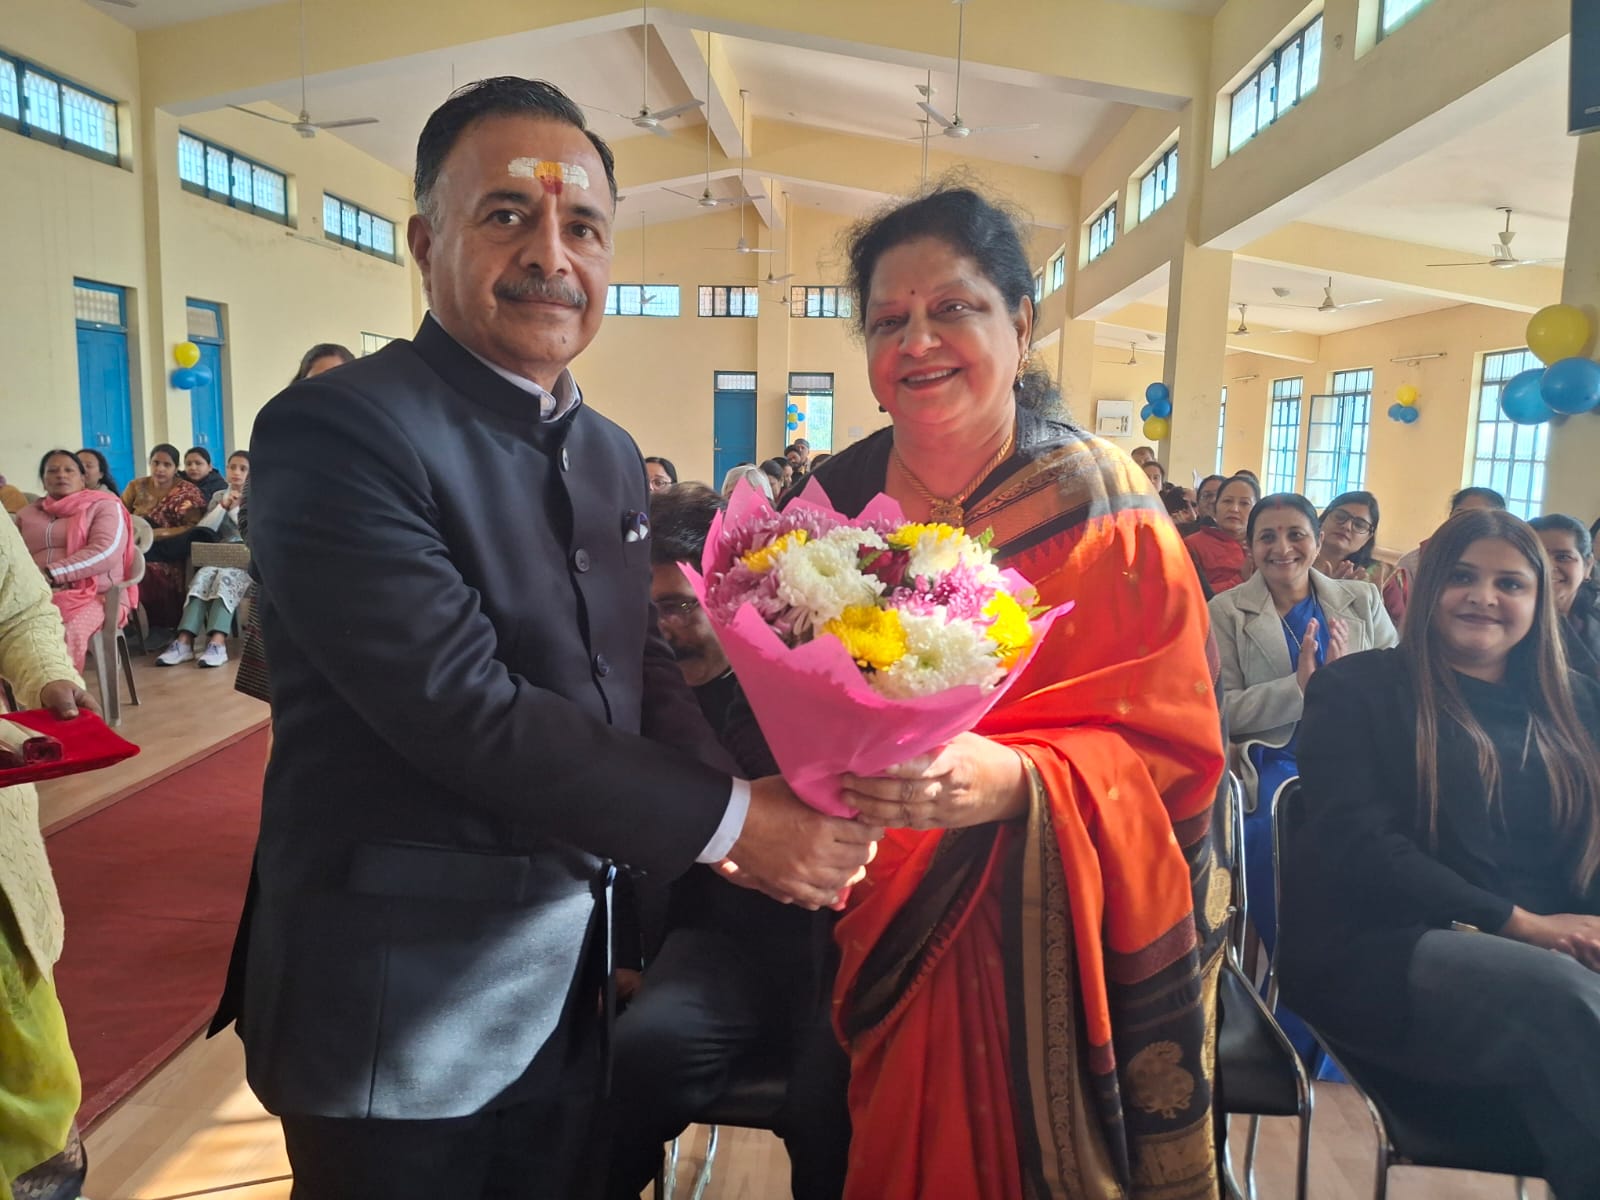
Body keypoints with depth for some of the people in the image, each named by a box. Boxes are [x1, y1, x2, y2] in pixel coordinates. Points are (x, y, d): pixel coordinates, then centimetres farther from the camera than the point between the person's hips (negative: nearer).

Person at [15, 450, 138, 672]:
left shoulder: (104, 506, 8)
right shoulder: (27, 514, 24)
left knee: (63, 632, -37)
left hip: (91, 595, -4)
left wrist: (51, 574, -16)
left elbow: (107, 551, -8)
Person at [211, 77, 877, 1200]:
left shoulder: (614, 455, 7)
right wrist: (730, 819, -20)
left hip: (572, 982, 7)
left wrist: (765, 814, -11)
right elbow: (465, 708, -26)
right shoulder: (335, 431, -18)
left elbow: (644, 673, 7)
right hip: (403, 1011, -6)